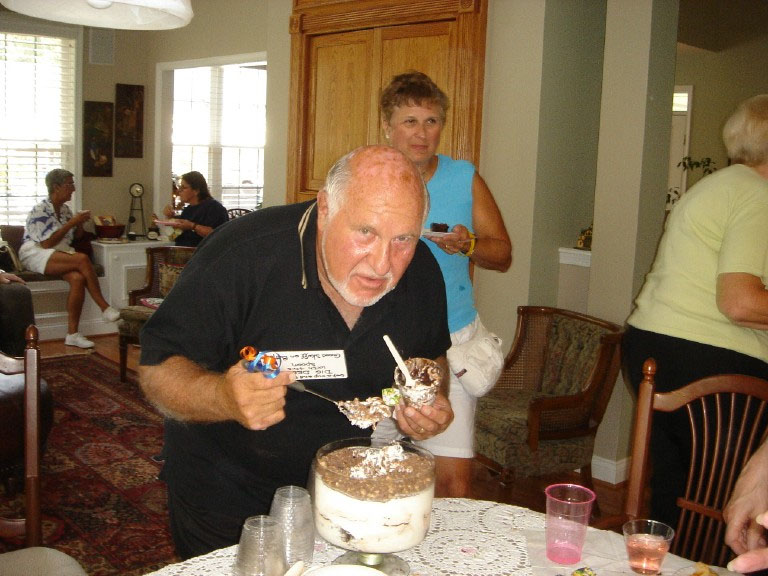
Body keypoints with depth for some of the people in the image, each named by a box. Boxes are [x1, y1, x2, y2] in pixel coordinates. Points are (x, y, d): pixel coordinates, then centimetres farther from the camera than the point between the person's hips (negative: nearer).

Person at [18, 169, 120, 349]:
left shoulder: (65, 209, 14)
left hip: (60, 255, 7)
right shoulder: (40, 211, -10)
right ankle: (104, 307, -23)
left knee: (78, 278, -29)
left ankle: (72, 334, -27)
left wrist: (80, 223, 0)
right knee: (83, 259, -32)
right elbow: (46, 243, -18)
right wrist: (71, 223, -17)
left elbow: (76, 236, 21)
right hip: (36, 255, -6)